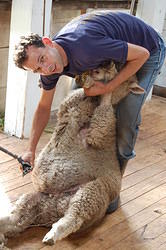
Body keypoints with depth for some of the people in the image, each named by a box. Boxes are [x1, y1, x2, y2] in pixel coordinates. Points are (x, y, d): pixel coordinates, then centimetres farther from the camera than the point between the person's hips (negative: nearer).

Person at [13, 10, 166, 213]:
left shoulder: (85, 49, -42)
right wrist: (31, 150, -7)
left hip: (147, 51, -7)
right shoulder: (49, 64, -15)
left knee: (126, 119, -15)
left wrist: (108, 88, -28)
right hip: (114, 52, 7)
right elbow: (43, 107, -1)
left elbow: (142, 54, -30)